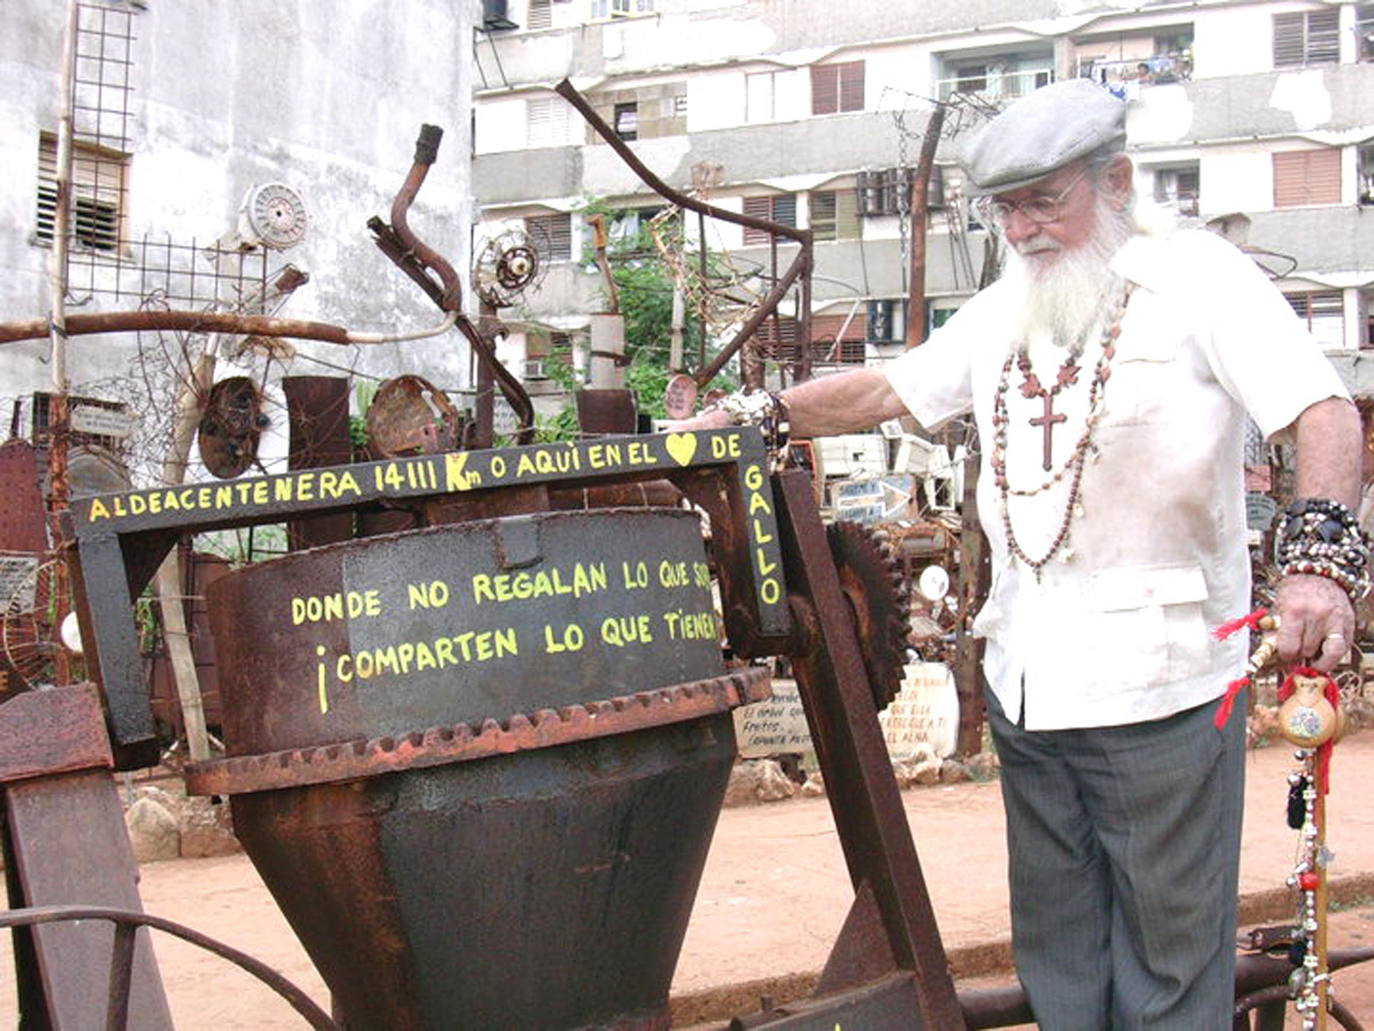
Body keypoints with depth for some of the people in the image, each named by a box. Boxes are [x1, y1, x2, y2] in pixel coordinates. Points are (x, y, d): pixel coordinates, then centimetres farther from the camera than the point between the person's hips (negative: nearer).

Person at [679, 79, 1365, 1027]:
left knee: (1168, 947, 1)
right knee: (1054, 951, 15)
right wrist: (754, 414, 9)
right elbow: (885, 390, 22)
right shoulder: (1006, 311, 17)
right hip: (1026, 684, 7)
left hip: (1161, 686, -6)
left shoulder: (1195, 274, -4)